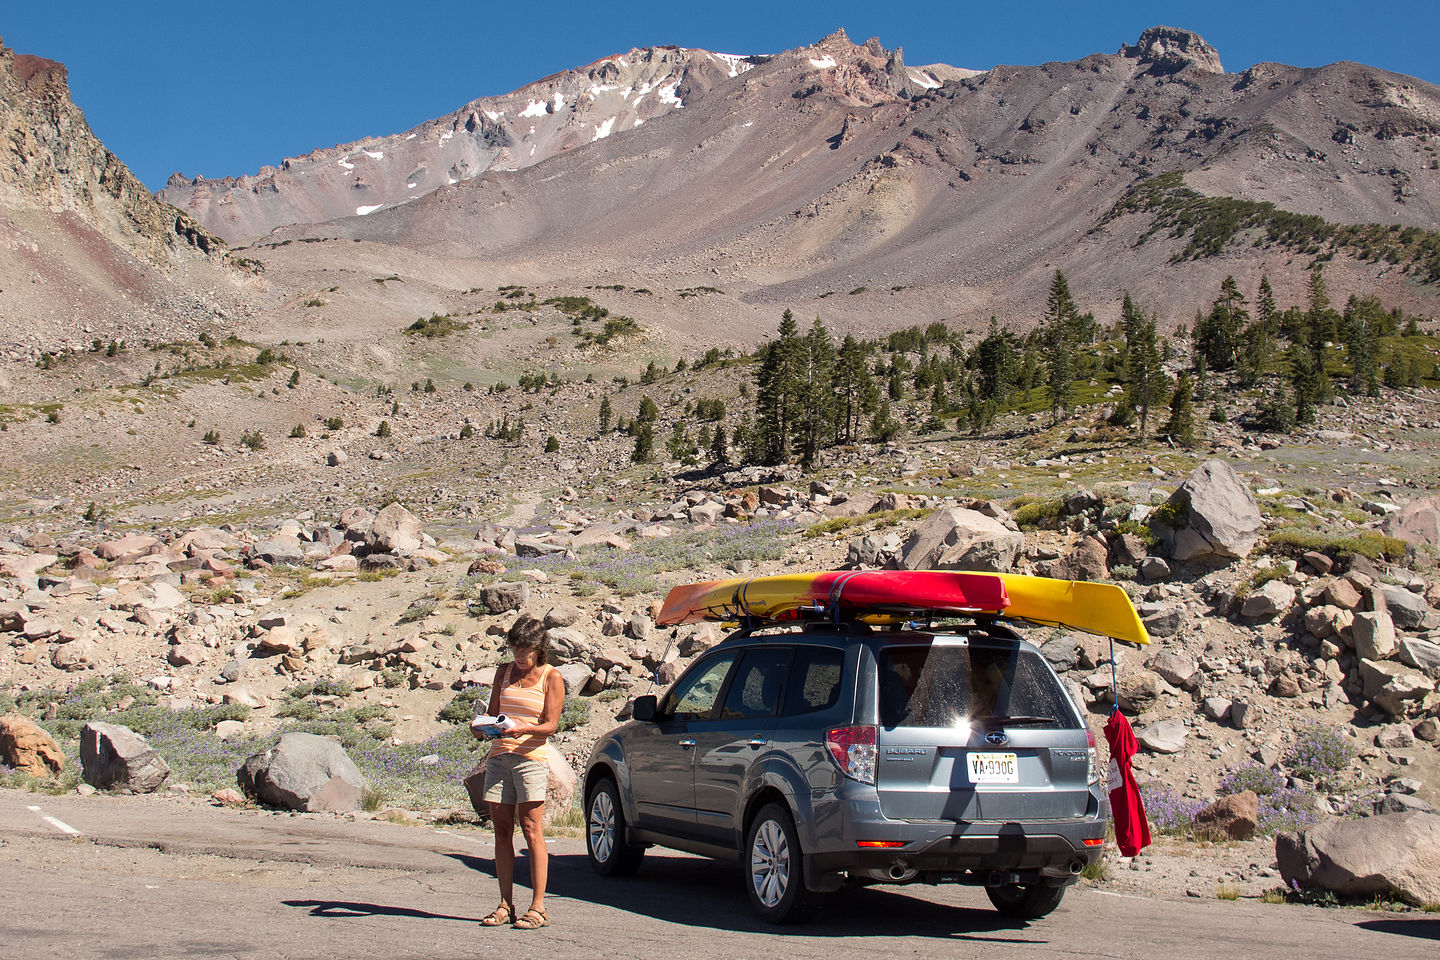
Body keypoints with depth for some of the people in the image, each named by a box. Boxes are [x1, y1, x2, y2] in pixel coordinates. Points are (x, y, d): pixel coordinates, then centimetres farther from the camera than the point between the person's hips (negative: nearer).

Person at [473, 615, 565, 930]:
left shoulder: (551, 678, 3)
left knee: (531, 831, -8)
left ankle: (538, 908, -7)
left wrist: (523, 729, -23)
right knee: (502, 831, 3)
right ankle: (505, 905, 8)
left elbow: (550, 724, -4)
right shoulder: (504, 672, 16)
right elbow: (493, 712, 16)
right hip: (498, 755, 5)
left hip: (531, 758, -5)